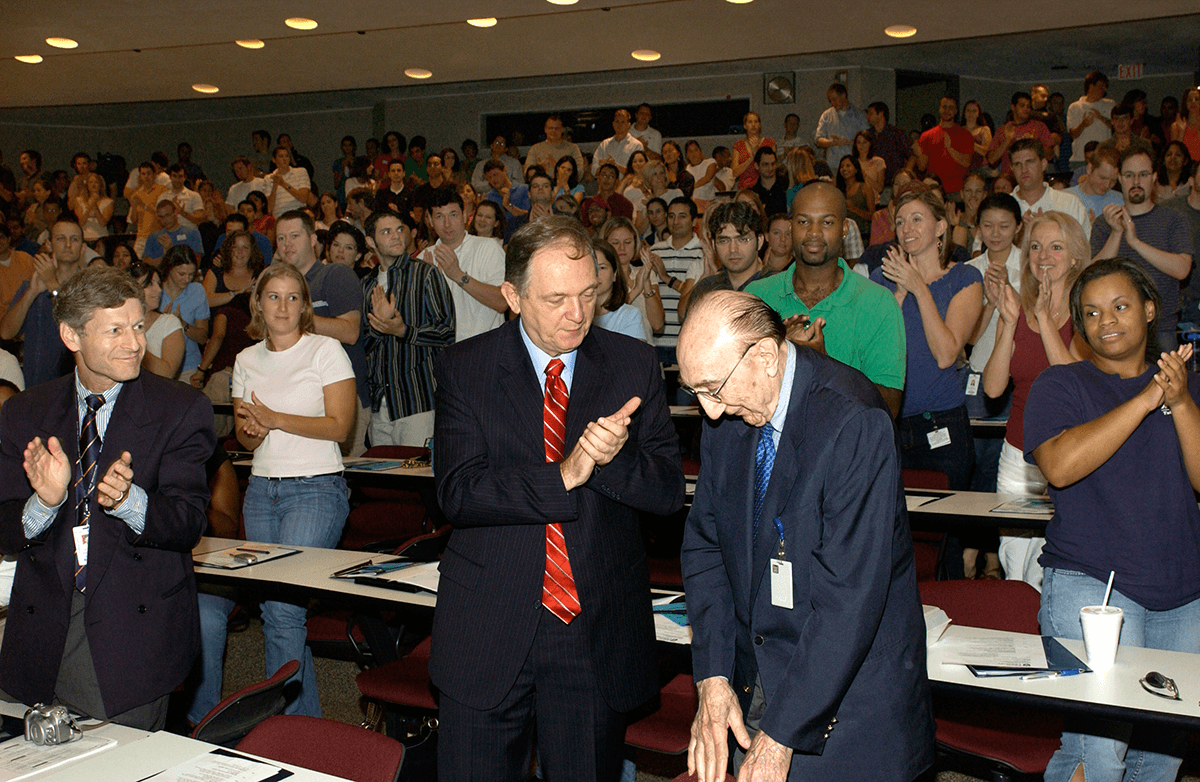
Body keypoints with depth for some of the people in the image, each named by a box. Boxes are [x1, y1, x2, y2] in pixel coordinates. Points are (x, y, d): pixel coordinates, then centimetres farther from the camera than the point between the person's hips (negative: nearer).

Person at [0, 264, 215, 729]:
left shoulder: (181, 411, -3)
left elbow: (188, 525, -10)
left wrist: (127, 500, -30)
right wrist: (44, 502, -21)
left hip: (135, 641, -2)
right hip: (43, 638, 3)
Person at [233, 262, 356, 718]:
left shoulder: (326, 350, -2)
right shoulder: (247, 360, 13)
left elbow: (340, 425, -10)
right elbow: (244, 436, 15)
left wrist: (275, 419, -16)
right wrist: (254, 430, -9)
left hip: (316, 488, -5)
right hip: (261, 490, 5)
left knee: (284, 608, -13)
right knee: (272, 611, 5)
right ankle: (308, 721, 18)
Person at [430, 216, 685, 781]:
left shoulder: (634, 365, 2)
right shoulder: (463, 369, -2)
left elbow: (670, 490, -1)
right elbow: (457, 492, -12)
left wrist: (615, 458, -21)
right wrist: (563, 475, -24)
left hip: (599, 635, 1)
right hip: (489, 636, -1)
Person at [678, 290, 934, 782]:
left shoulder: (854, 422, -23)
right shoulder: (726, 415, -2)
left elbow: (851, 597, -25)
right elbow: (703, 545, 5)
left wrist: (781, 735, -23)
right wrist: (713, 677, -6)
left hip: (850, 695, -5)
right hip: (753, 677, 5)